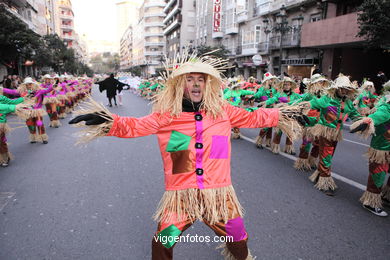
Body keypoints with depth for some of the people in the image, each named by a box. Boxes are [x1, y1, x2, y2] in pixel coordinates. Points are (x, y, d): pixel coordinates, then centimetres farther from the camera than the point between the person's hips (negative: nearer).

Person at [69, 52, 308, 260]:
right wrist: (108, 121, -26)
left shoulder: (222, 110, 2)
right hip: (181, 194, -2)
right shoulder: (166, 115, -5)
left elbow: (252, 118, 14)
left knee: (238, 240, 19)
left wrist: (283, 115, 18)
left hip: (219, 192, 3)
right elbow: (134, 127, -9)